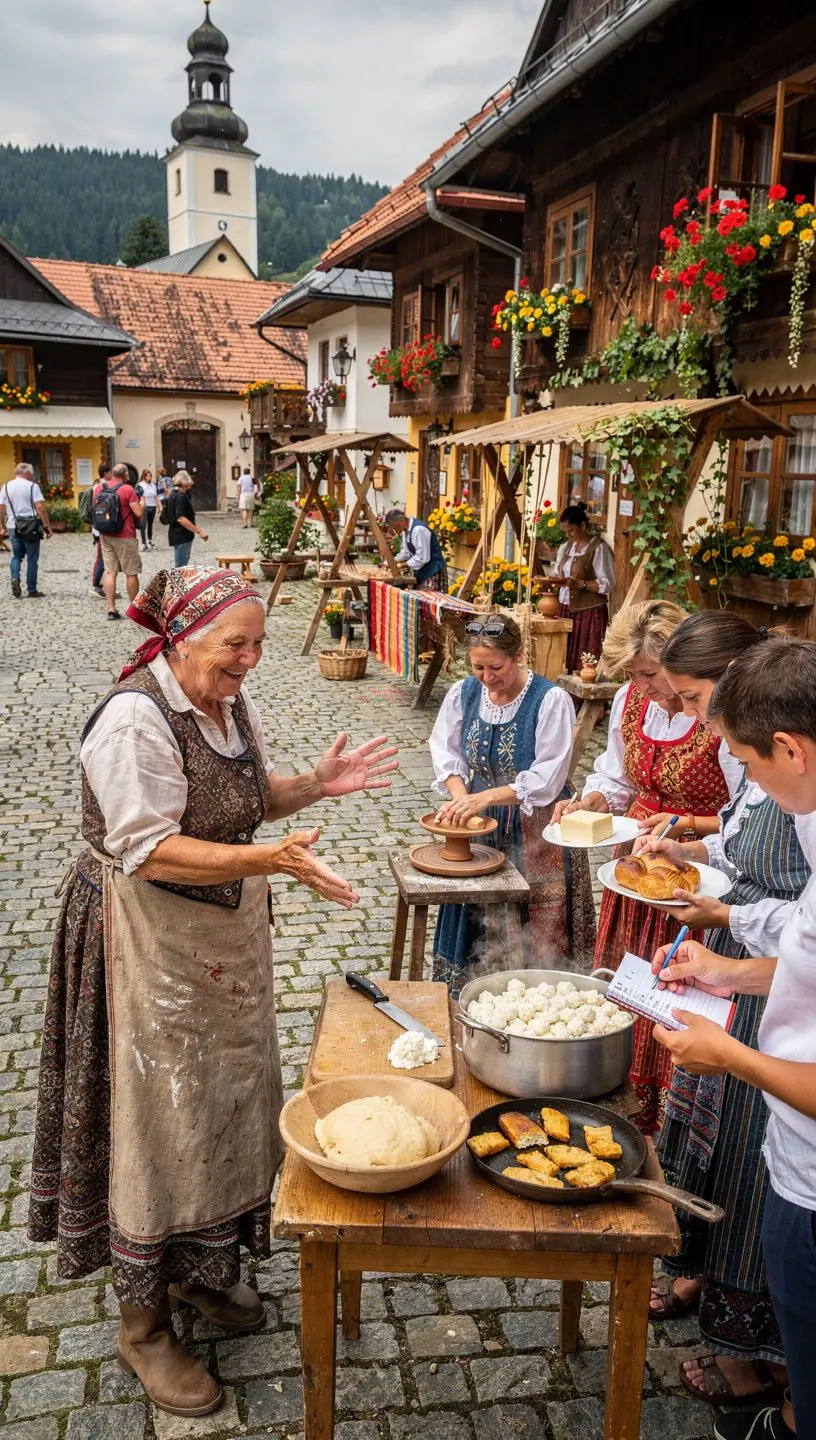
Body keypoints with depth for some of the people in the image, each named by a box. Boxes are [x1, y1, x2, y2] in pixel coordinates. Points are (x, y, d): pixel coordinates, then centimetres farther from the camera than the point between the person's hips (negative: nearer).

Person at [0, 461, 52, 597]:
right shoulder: (32, 486, -5)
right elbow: (40, 508, -14)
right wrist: (47, 527, -10)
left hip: (13, 527, 4)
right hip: (30, 527, -4)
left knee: (16, 556, 18)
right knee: (32, 559, 4)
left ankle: (15, 578, -8)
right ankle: (32, 590, 7)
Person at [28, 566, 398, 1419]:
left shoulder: (229, 704, 3)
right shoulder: (135, 720, -24)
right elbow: (150, 851, -28)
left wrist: (315, 785, -3)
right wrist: (270, 859, -35)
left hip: (226, 934, 9)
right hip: (148, 943, -8)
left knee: (226, 1104, 19)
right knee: (159, 1123, 4)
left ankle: (198, 1268, 42)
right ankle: (143, 1328, 25)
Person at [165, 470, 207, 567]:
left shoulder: (174, 494, 13)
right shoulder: (180, 497, -19)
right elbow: (180, 518, -28)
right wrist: (199, 531, -30)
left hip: (178, 534, 11)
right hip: (181, 536, -11)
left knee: (181, 566, 18)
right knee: (181, 567, -8)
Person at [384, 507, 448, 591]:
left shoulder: (419, 530, -24)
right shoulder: (405, 530, 5)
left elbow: (422, 557, -26)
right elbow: (406, 552, 14)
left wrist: (402, 565, -20)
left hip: (433, 572, -9)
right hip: (422, 571, 9)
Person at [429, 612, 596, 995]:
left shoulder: (550, 700, -17)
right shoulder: (463, 693, -1)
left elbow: (547, 778, -20)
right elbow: (446, 751, 2)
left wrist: (486, 797, -27)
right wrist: (460, 795, -18)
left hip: (535, 830, -4)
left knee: (532, 926, 2)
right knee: (478, 913, 13)